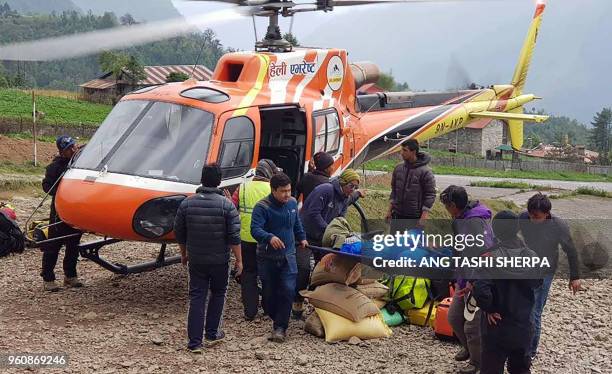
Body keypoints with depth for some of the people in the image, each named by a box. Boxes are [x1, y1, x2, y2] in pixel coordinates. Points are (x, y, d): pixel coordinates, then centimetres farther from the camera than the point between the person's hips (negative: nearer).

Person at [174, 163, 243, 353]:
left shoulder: (187, 203, -2)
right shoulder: (226, 205, -12)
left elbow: (179, 233, 6)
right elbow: (234, 236, -12)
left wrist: (184, 254, 20)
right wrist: (239, 260, -2)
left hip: (196, 260, 2)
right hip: (220, 260, -2)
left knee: (197, 298, 6)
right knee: (218, 294, 18)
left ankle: (194, 342, 3)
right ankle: (211, 335, 24)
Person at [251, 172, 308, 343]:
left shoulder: (292, 203, 3)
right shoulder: (262, 207, -16)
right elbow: (255, 229, -28)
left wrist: (302, 238, 27)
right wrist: (270, 237, -44)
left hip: (288, 255, 3)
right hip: (267, 257, -3)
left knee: (288, 290, -11)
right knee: (270, 292, 8)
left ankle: (280, 327, -6)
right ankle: (276, 319, 30)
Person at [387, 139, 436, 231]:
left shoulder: (425, 171, -13)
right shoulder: (398, 169, 5)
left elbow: (430, 195, -12)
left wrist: (424, 215, -17)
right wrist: (390, 210, 11)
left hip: (415, 217, -6)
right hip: (398, 215, 6)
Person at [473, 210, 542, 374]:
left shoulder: (490, 256, -20)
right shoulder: (531, 256, -3)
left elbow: (480, 288, -30)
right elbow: (537, 282, 12)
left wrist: (488, 308, -15)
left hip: (496, 326, -4)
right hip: (523, 327, 4)